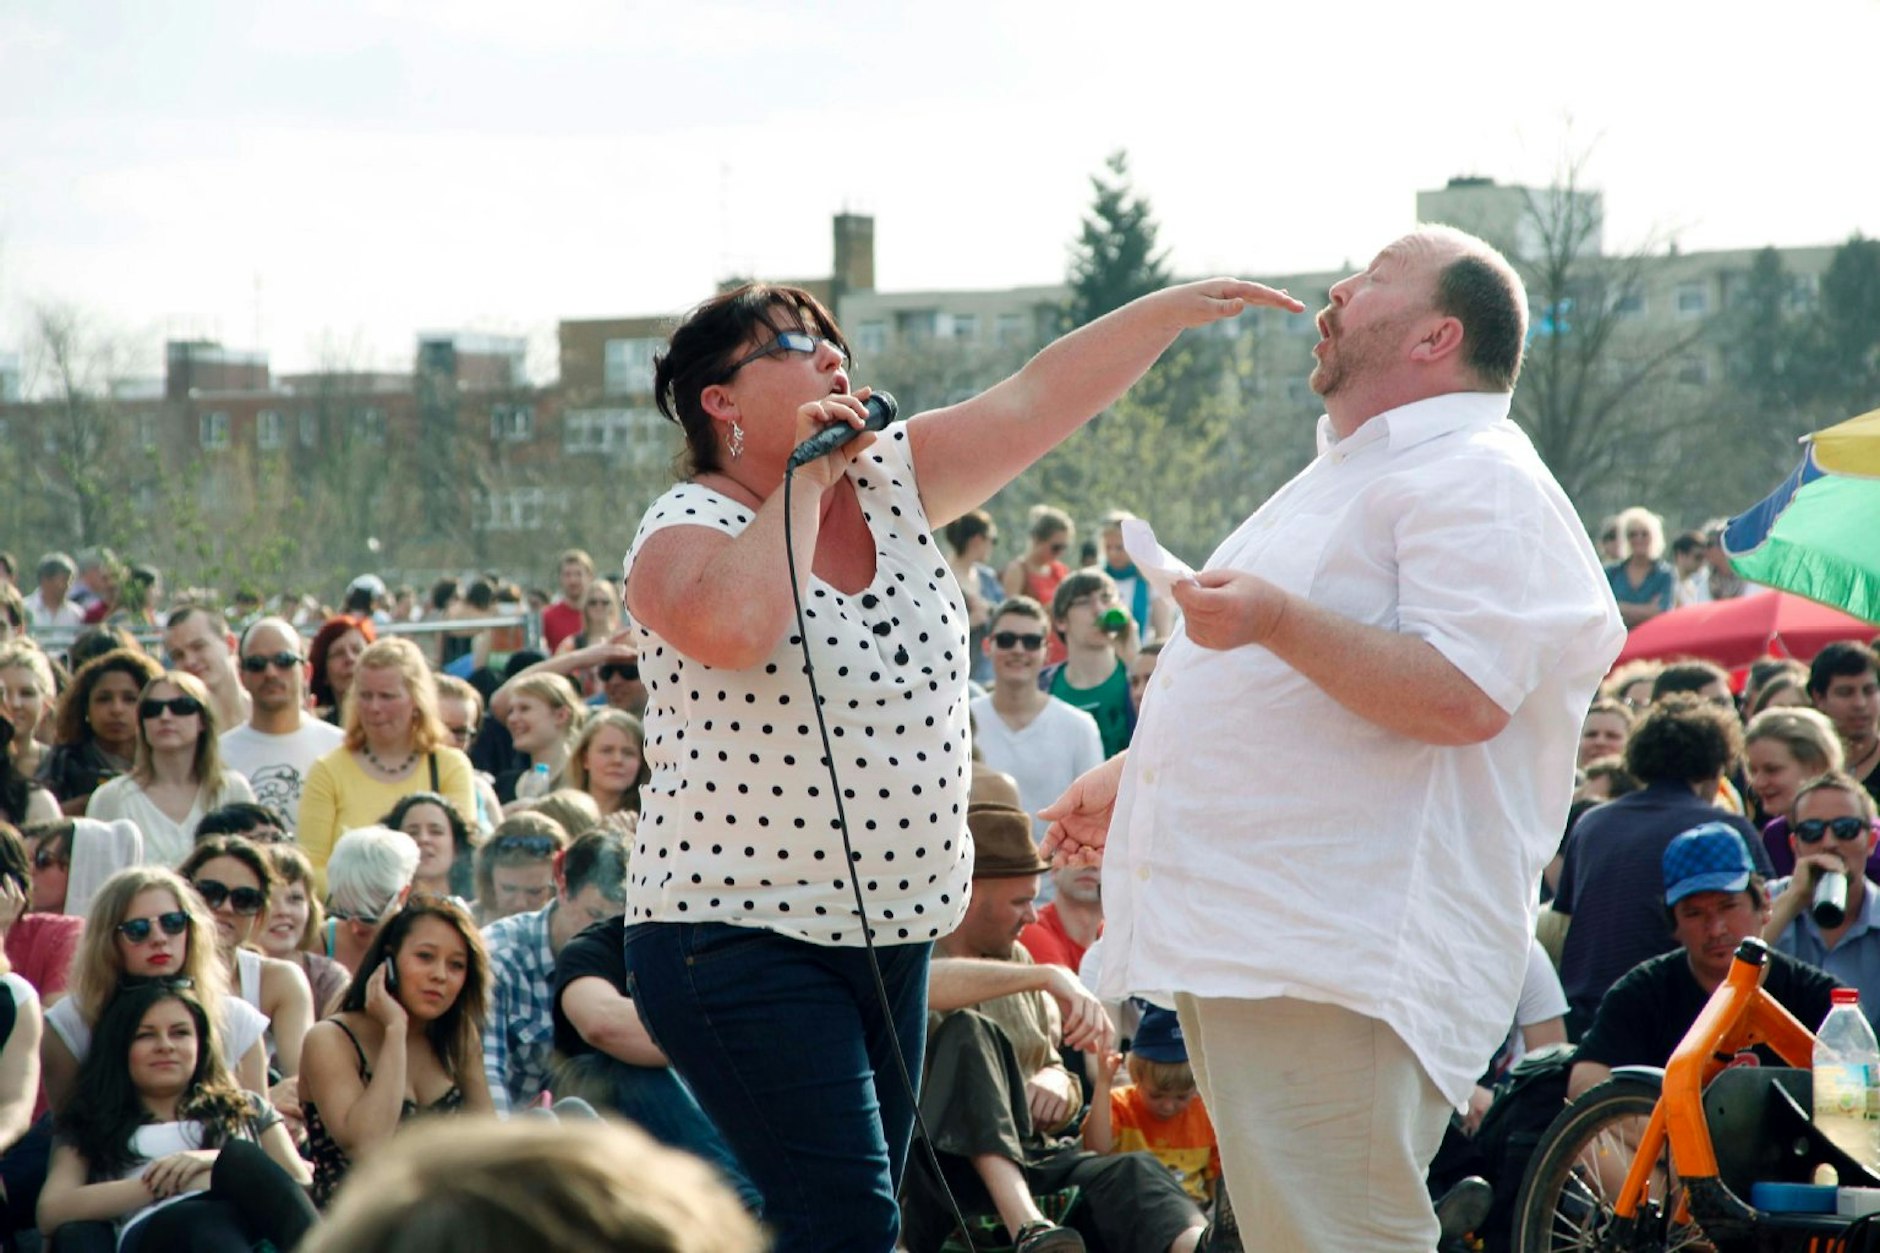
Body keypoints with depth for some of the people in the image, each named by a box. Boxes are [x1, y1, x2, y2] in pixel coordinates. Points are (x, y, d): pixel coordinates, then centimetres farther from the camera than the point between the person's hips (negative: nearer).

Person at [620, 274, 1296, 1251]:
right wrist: (804, 481, -20)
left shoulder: (890, 480, 8)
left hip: (890, 936, 7)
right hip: (741, 939, -7)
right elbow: (733, 628, -32)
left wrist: (1179, 308, -4)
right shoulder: (686, 529, -10)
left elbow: (1037, 400, 5)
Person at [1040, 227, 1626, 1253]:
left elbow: (1465, 698, -24)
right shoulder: (1347, 477, 25)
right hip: (1239, 938, 11)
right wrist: (1129, 777, 30)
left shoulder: (1476, 483, -10)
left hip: (1336, 964, -11)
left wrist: (1277, 619, -29)